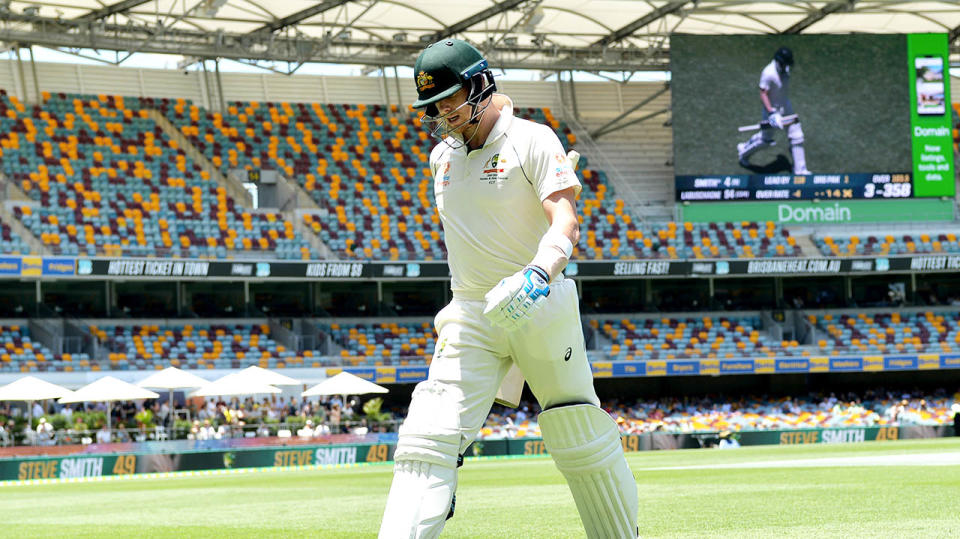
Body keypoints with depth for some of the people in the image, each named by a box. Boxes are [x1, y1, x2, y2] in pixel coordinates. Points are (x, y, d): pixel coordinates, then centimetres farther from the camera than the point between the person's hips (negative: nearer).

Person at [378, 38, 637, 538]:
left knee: (581, 437, 3)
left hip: (541, 309, -5)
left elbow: (565, 221, -22)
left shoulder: (533, 141, -9)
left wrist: (538, 273, -40)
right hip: (470, 317, 5)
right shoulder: (442, 156, 12)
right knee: (429, 439, -11)